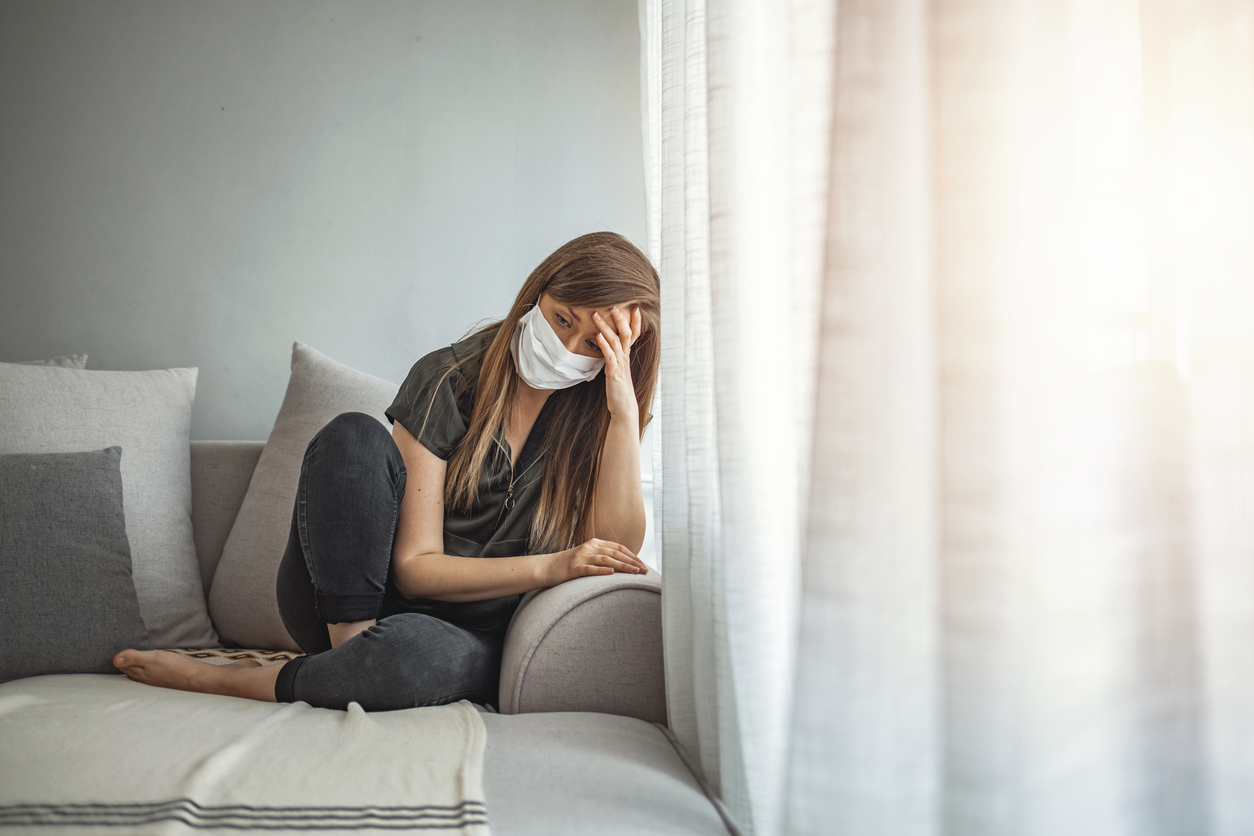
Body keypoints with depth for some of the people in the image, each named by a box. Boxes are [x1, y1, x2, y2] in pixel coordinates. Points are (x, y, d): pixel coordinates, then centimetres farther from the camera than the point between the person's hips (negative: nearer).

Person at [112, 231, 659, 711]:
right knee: (353, 436, -27)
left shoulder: (595, 414, -1)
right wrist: (550, 566, -24)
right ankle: (353, 650, -21)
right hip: (342, 603, -1)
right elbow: (414, 566, -13)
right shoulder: (446, 378, -10)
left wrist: (626, 410, -21)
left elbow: (615, 552, -14)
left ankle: (218, 680, -11)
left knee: (411, 650, -39)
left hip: (464, 632, 1)